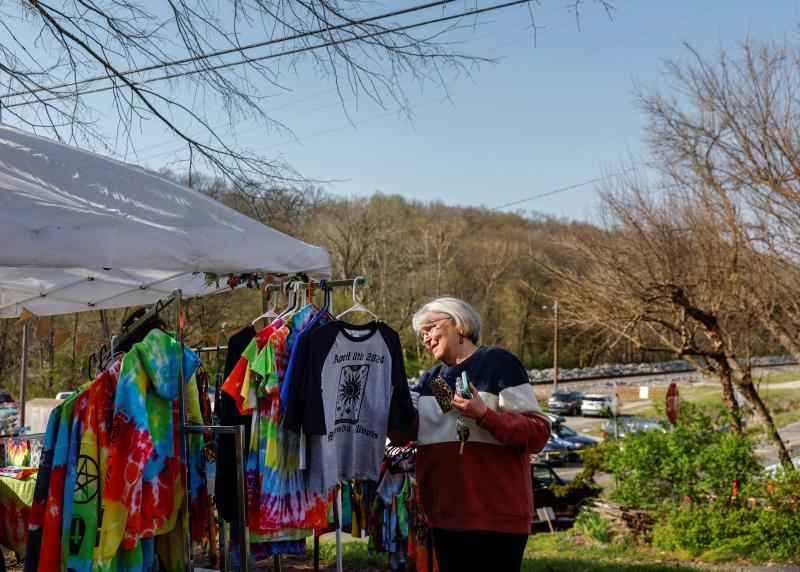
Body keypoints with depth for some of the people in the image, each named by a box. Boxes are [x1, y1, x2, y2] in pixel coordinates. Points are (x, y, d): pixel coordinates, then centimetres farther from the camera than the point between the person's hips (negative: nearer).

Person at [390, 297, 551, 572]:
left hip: (495, 517, -6)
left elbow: (538, 433, -11)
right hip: (444, 516, 6)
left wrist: (483, 414, -23)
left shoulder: (498, 363, -4)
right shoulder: (429, 379, 16)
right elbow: (402, 432, 2)